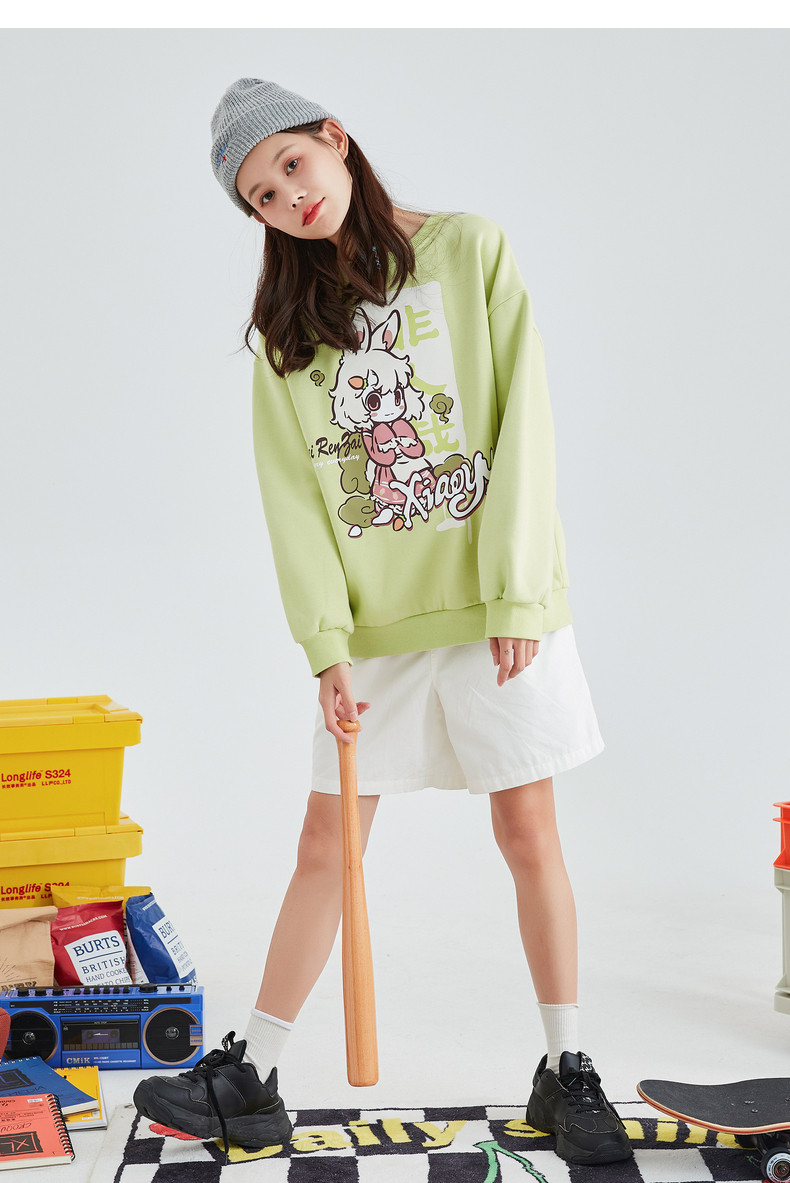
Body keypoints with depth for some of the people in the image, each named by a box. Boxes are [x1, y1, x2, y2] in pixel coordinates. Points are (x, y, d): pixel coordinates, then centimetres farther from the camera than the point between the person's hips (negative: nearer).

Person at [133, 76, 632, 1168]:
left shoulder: (468, 250, 1)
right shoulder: (287, 322, 8)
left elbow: (522, 425, -5)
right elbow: (294, 494, 1)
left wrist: (517, 593, -11)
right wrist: (326, 645, -9)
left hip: (496, 606, -2)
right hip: (374, 624, 2)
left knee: (530, 836, 4)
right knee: (327, 848, 5)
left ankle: (565, 1073, 17)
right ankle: (251, 1078, 15)